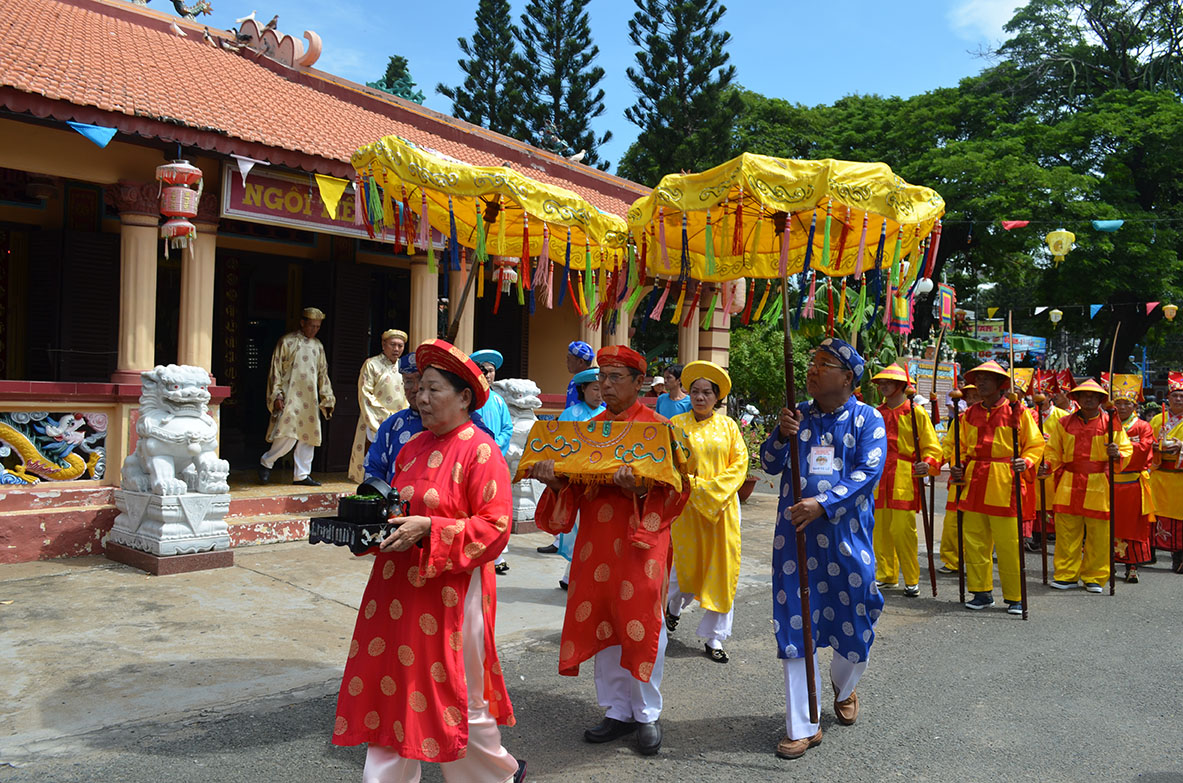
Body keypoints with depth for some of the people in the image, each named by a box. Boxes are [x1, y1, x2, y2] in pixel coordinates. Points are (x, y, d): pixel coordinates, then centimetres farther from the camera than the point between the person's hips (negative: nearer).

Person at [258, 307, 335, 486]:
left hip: (310, 399, 6)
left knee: (308, 437, 3)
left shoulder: (317, 346, 15)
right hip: (291, 396, -6)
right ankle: (266, 462, 10)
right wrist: (276, 395, -10)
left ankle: (301, 475, 10)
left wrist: (327, 399, 14)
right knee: (288, 435, -13)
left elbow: (323, 374, 19)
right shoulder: (287, 342, 0)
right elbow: (276, 370, -2)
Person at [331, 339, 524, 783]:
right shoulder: (413, 448, 11)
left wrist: (427, 529, -23)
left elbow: (494, 528, -16)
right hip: (398, 589, 7)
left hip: (450, 593, -6)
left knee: (459, 700, 7)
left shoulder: (480, 450, -11)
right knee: (391, 692, 9)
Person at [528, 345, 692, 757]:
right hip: (596, 539, 5)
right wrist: (553, 476, -10)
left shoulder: (658, 426, -2)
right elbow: (575, 482, 11)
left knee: (641, 625, -1)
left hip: (640, 538, -5)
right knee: (600, 623, 8)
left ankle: (647, 714, 17)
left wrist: (641, 485, -25)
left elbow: (676, 484, -7)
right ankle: (617, 711, 23)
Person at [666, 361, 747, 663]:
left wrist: (716, 489, -10)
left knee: (721, 568, 0)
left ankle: (713, 637, 10)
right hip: (687, 504, -2)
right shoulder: (676, 424, 1)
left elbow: (739, 463, 2)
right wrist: (694, 485, -15)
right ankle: (673, 606, 36)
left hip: (723, 505, 2)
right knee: (686, 564, 2)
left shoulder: (728, 425, 6)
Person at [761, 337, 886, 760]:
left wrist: (822, 504, -25)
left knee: (854, 625, 11)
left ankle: (844, 689, 44)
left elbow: (869, 471, -13)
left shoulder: (868, 419, -1)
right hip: (796, 534, 2)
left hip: (847, 535, -1)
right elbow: (770, 465, 6)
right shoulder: (797, 414, 7)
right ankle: (802, 726, 12)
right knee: (796, 626, 1)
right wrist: (781, 434, -14)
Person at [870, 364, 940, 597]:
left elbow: (931, 446, -1)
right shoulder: (877, 413, 15)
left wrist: (928, 464, -19)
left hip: (905, 479, -5)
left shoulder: (916, 412, -1)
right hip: (880, 478, 5)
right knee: (881, 529, 8)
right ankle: (887, 575, 21)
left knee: (903, 529, -8)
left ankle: (912, 580, 5)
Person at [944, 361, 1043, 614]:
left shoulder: (1017, 412, 0)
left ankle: (1015, 597, 9)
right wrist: (956, 465, 3)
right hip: (974, 482, 5)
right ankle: (982, 592, 18)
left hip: (1004, 484, -4)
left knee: (1008, 543, -3)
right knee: (974, 540, 6)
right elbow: (960, 445, 20)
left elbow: (1036, 444, 3)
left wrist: (1026, 462, -15)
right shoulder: (970, 413, 12)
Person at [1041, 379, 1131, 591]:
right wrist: (1047, 466, -6)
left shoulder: (1111, 424, 4)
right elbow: (1054, 451, 13)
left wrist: (1116, 454, -18)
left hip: (1099, 486, -1)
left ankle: (1094, 577, 15)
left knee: (1098, 535, 2)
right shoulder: (1064, 423, 9)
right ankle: (1067, 575, 12)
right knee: (1066, 533, 2)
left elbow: (1126, 450, 5)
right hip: (1069, 485, 2)